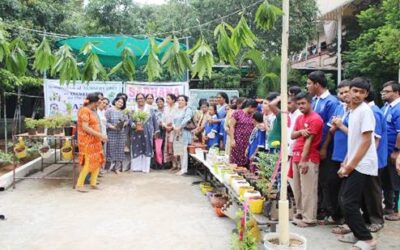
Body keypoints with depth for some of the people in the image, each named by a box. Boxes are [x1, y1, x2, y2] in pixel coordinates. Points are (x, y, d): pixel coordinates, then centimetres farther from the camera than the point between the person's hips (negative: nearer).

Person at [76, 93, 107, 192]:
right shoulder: (84, 111, -15)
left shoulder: (92, 111, 12)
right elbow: (85, 128, -22)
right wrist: (100, 135, -22)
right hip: (87, 141, -9)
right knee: (88, 163, -6)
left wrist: (100, 136, 12)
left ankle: (93, 183, 19)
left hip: (94, 140, 9)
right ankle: (79, 185, 5)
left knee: (98, 161, 9)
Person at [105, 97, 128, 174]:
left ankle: (118, 167, 9)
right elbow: (106, 122, -8)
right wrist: (112, 127, -20)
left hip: (121, 134, 4)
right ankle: (111, 166, 7)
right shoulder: (109, 110, -1)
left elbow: (127, 121, 10)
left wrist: (123, 124, -10)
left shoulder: (123, 112, 14)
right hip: (112, 133, -4)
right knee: (112, 149, -3)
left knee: (120, 150, 4)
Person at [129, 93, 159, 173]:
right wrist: (133, 125, -17)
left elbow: (154, 120, 6)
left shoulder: (149, 108, 6)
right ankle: (136, 167, 8)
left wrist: (156, 131, 2)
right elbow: (130, 120, 3)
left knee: (147, 149, 0)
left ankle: (146, 167, 6)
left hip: (147, 132, -1)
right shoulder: (133, 109, 9)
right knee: (136, 149, 1)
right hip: (136, 132, 1)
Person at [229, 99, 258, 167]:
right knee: (236, 161, -2)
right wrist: (232, 139, -12)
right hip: (238, 141, -4)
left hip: (249, 142, 4)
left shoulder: (253, 116, 10)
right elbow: (231, 126, -6)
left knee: (246, 162, 0)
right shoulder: (237, 113, -3)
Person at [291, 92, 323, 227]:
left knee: (308, 190, -4)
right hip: (297, 157, 9)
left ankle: (309, 219, 3)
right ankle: (300, 213, 26)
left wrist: (304, 160, -18)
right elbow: (292, 135, 12)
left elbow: (309, 140, -15)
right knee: (297, 189, 14)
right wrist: (300, 131, -11)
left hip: (308, 159, -8)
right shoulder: (299, 118, 17)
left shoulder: (315, 119, -10)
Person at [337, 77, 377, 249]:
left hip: (362, 166, -9)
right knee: (343, 199, 12)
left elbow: (366, 141, -18)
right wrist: (346, 163, 13)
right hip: (353, 164, 9)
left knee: (349, 202, -8)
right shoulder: (352, 111, 13)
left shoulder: (365, 111, -14)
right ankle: (358, 233, 24)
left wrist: (350, 166, -16)